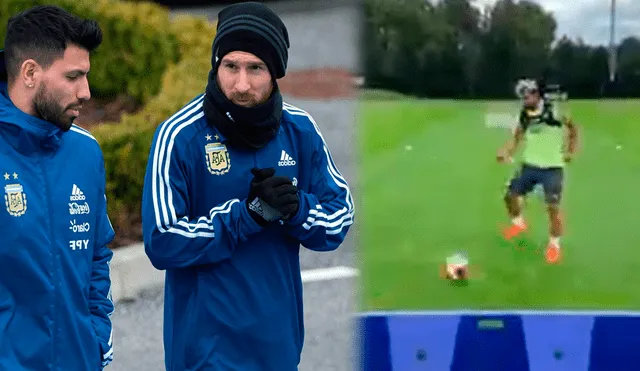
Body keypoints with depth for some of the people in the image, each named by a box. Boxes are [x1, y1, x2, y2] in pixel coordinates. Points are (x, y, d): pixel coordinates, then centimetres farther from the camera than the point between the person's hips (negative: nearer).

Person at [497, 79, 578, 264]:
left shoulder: (554, 111, -15)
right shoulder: (524, 116, -2)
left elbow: (573, 127, -1)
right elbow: (517, 137, 5)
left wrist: (570, 151, -4)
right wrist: (506, 152, -14)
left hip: (552, 168, -5)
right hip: (530, 165, 5)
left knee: (553, 208, -8)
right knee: (510, 195, 5)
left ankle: (554, 244, 13)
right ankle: (518, 223, 36)